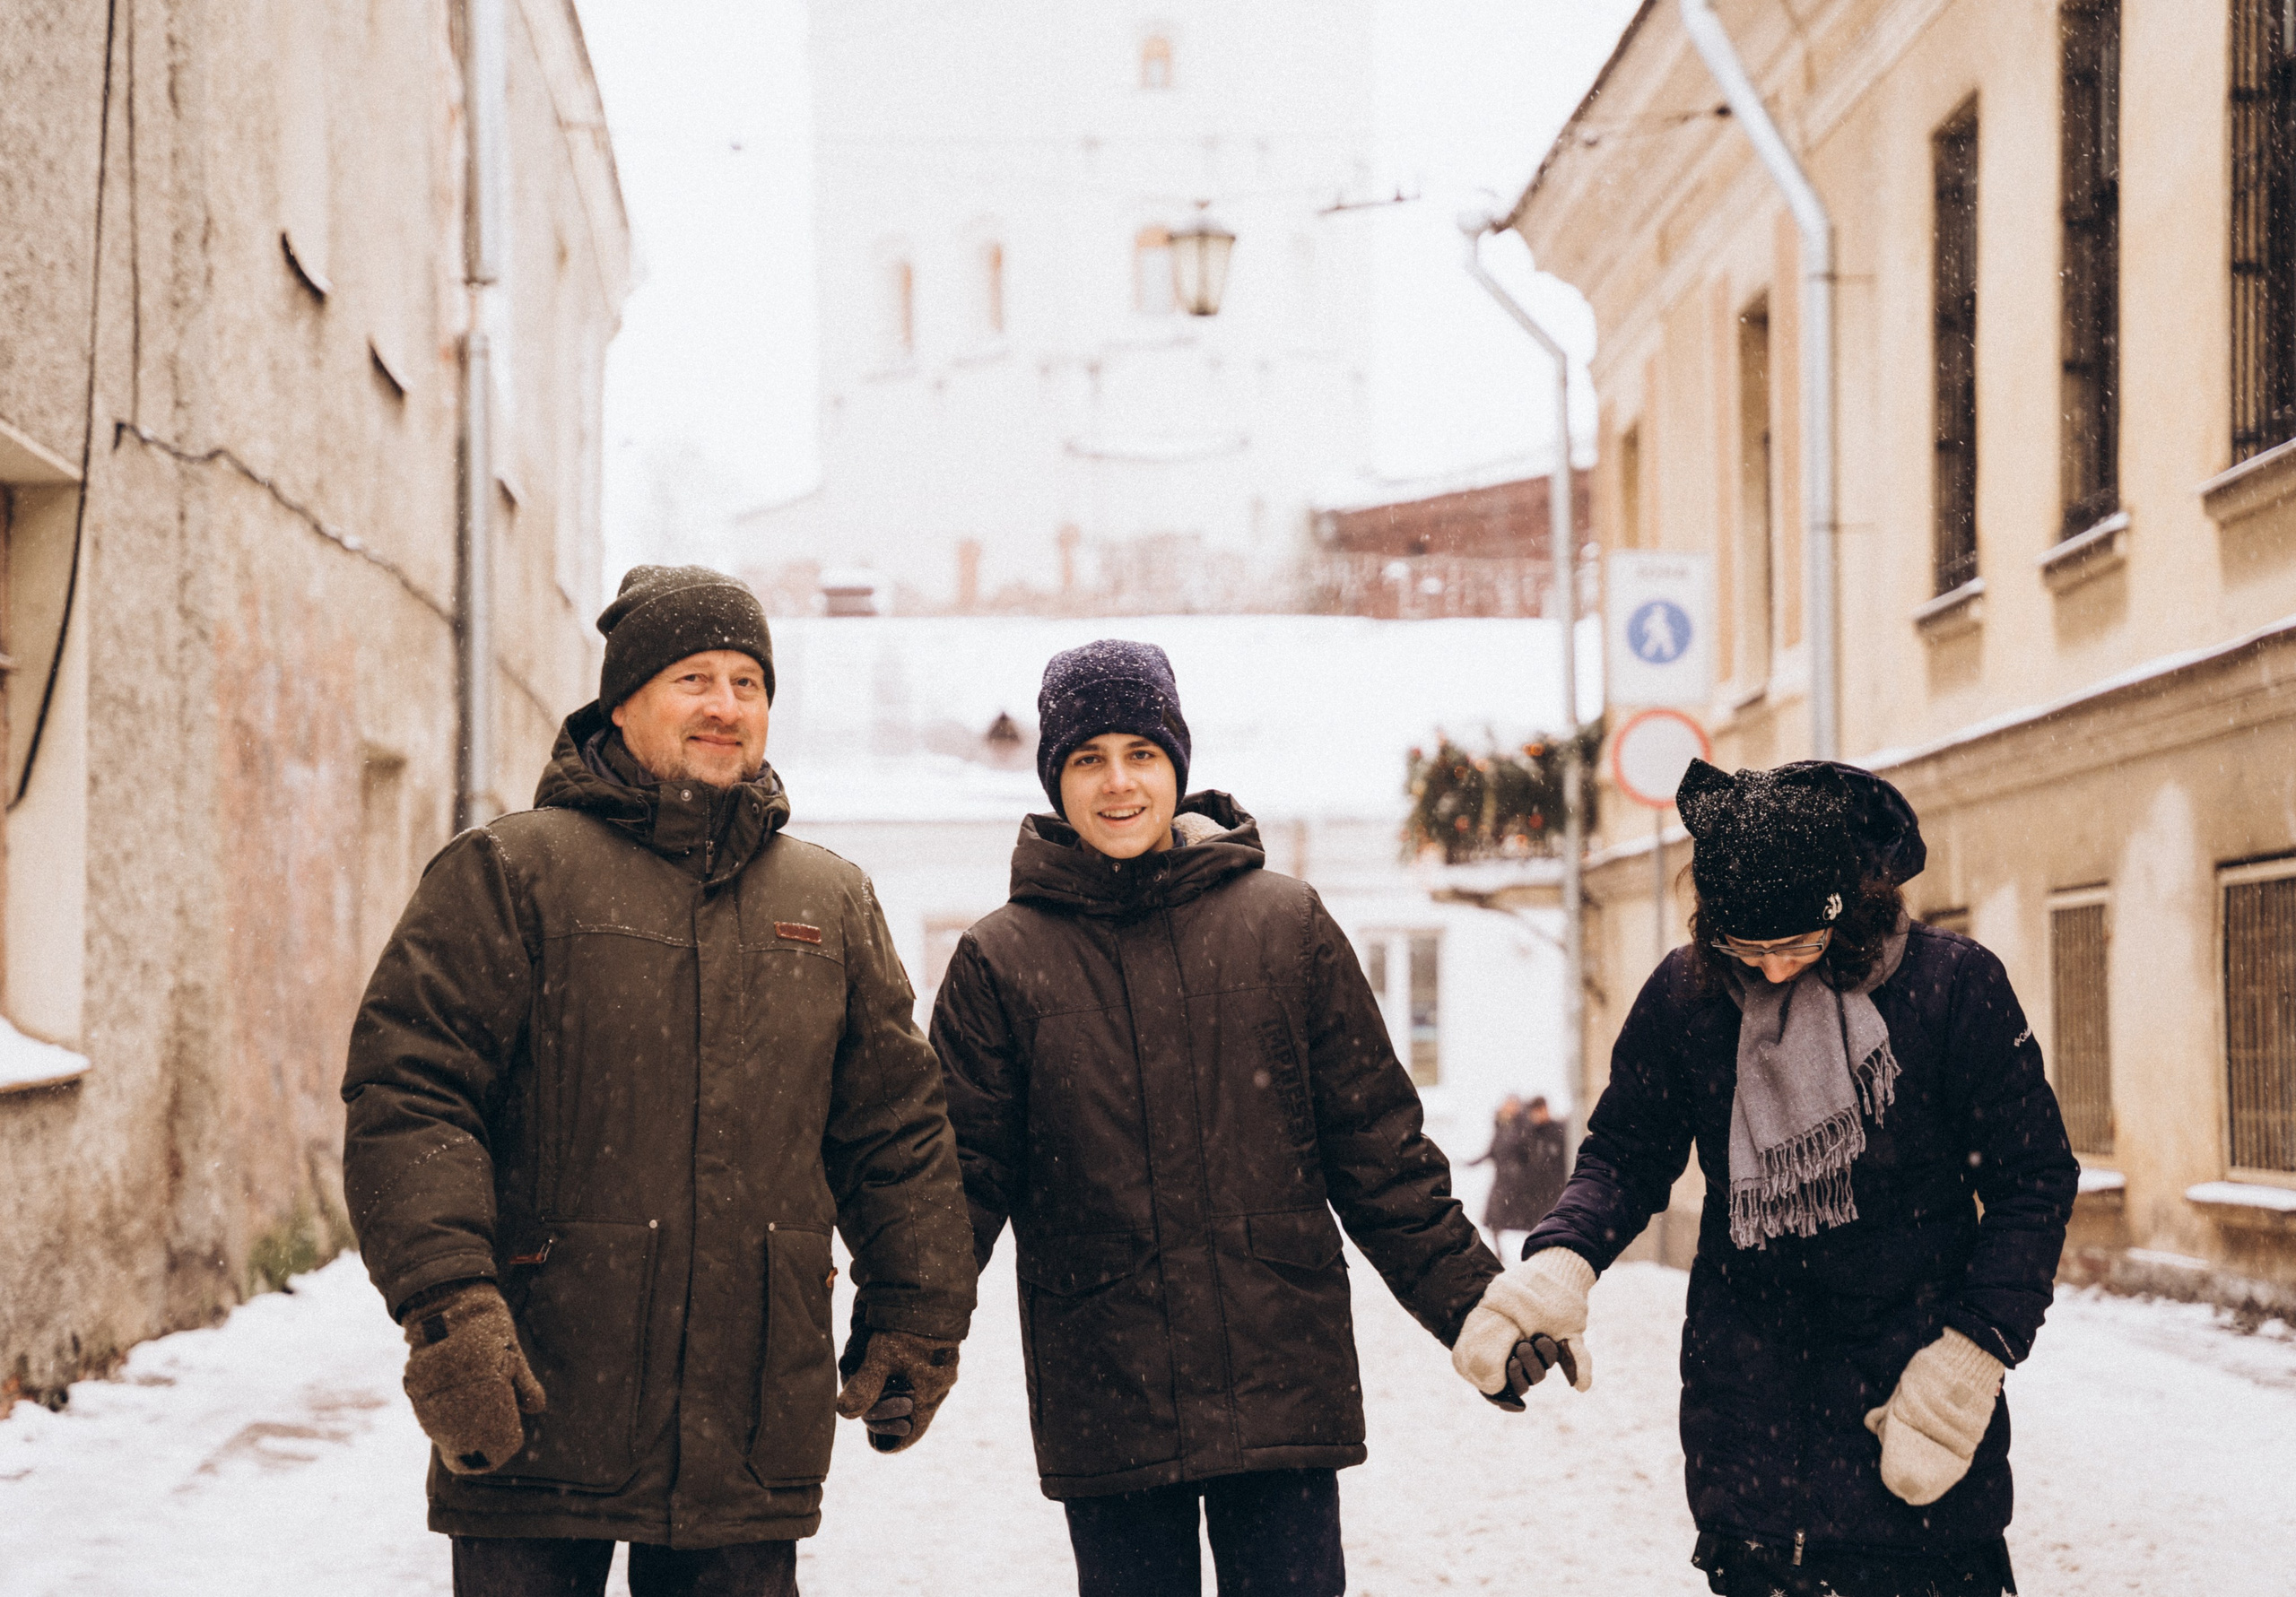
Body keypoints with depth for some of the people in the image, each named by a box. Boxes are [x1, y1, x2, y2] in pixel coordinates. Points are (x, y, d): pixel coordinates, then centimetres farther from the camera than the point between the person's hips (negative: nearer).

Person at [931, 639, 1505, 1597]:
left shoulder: (1285, 926, 5)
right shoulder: (1003, 961, 3)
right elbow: (961, 1181, 3)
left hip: (1284, 1394, 0)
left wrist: (1475, 1308, 4)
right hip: (1103, 1409, 0)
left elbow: (1379, 1151, 7)